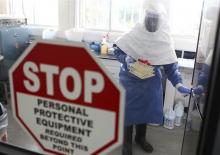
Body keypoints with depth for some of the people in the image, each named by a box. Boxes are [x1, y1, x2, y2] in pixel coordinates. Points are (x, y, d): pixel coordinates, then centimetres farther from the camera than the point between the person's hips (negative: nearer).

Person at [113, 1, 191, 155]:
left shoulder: (164, 40, -11)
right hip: (130, 81, -2)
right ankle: (127, 142, 28)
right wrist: (126, 59, -26)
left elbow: (171, 66, -9)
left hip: (150, 83, 2)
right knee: (128, 110, 6)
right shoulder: (134, 34, -16)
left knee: (145, 109, 15)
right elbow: (117, 51, -6)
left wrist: (179, 84, -20)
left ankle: (141, 138, 40)